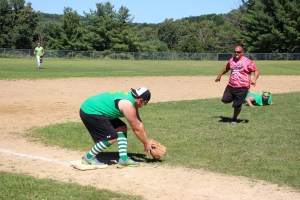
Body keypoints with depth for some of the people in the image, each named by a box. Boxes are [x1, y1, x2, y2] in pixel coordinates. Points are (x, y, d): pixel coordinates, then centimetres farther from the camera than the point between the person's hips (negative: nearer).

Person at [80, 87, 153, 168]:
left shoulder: (130, 96, 8)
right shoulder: (128, 105, -21)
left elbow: (139, 123, 15)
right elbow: (136, 129, -13)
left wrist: (146, 140, 18)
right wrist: (146, 143, -1)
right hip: (89, 113, -11)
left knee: (122, 128, 8)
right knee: (112, 137, -11)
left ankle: (123, 159, 4)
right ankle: (88, 158, 3)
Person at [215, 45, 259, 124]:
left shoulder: (247, 62, -10)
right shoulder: (231, 60, 9)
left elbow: (256, 70, -9)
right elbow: (226, 68, 28)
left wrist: (254, 79, -26)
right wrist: (219, 75, 34)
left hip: (242, 87, -6)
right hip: (230, 85, 6)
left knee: (237, 105, -1)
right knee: (225, 100, 0)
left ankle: (234, 118, 25)